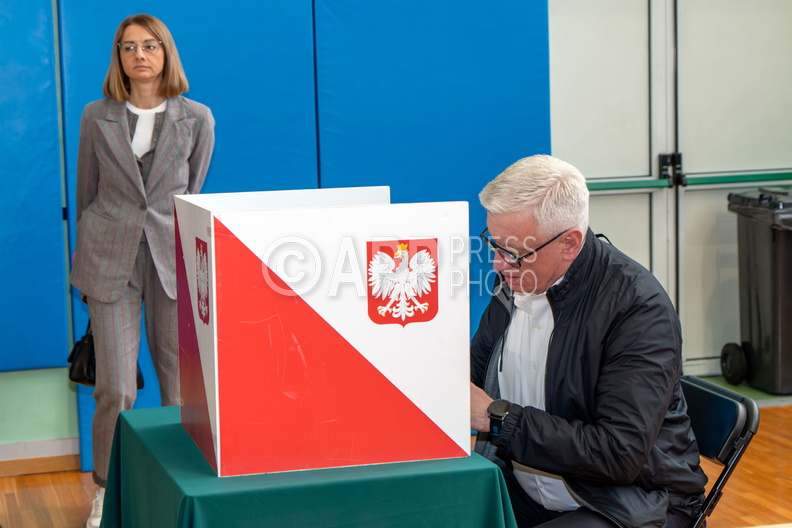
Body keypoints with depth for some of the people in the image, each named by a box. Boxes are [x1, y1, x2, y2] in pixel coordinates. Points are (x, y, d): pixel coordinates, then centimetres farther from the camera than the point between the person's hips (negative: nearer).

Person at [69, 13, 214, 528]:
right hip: (111, 263, 0)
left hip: (174, 260, 0)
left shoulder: (197, 119, 3)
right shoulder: (97, 117, 5)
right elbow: (86, 193, 13)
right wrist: (88, 262, 16)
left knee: (182, 383, 4)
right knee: (115, 389, -2)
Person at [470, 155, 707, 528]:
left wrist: (497, 417, -23)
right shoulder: (515, 279, 2)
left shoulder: (640, 307, -19)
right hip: (517, 486, 7)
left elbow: (620, 455, -25)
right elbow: (477, 368, 20)